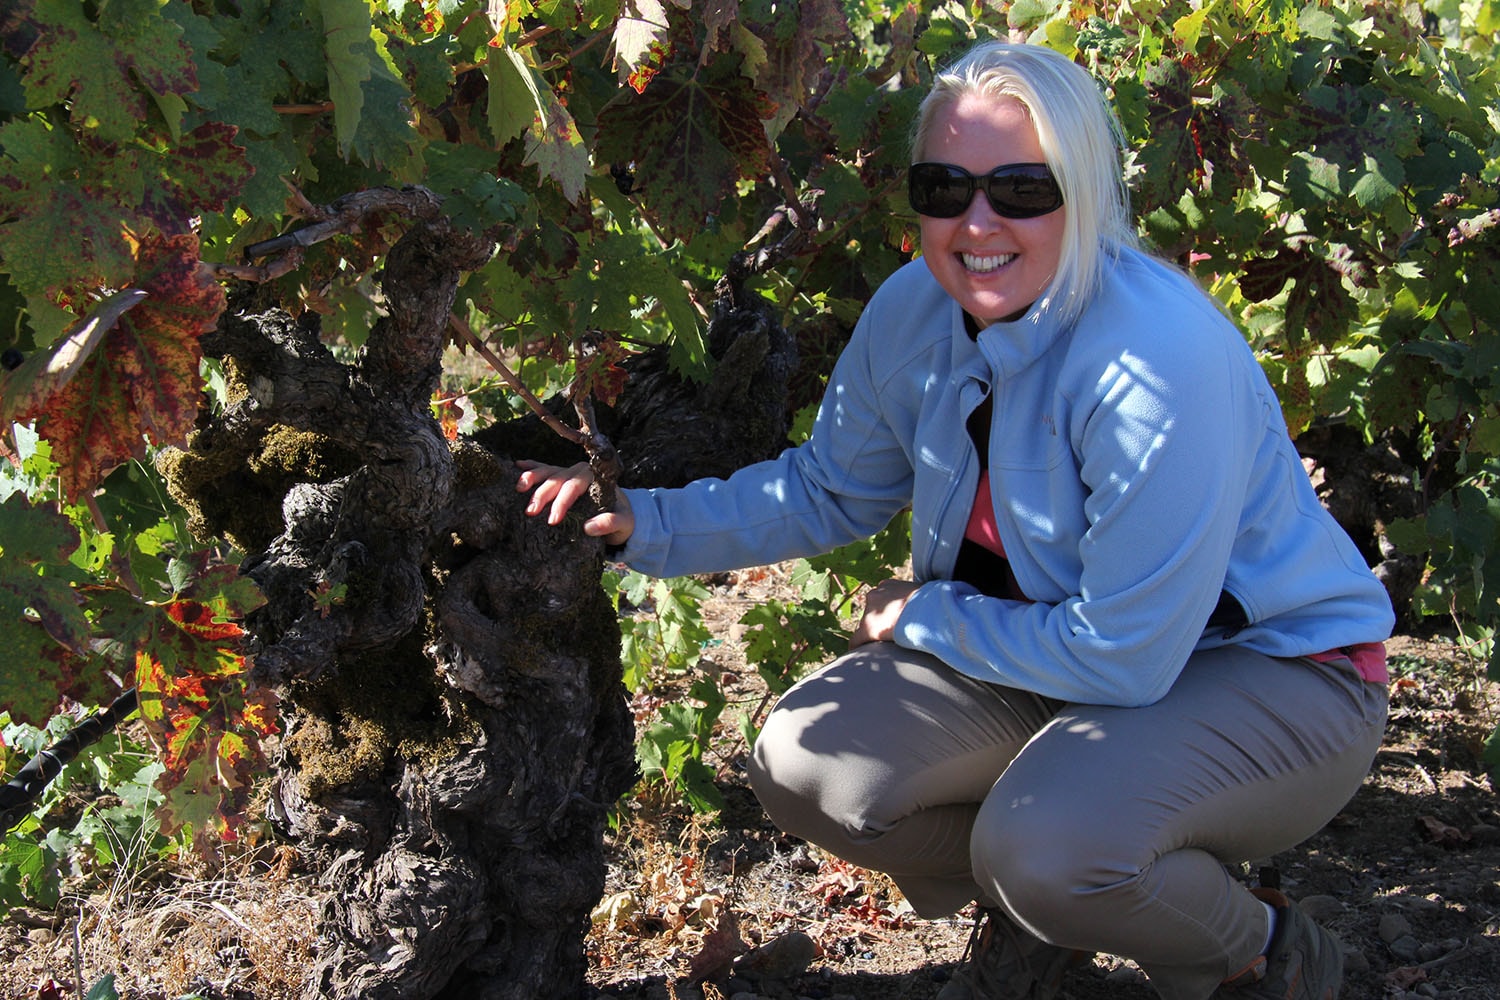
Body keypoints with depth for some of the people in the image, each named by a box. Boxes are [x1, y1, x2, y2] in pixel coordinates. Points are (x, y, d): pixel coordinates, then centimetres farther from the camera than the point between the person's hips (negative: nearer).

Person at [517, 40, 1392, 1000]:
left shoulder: (1160, 360, -32)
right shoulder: (914, 312, -9)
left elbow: (1122, 657, -28)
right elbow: (826, 488, 8)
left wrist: (921, 617, -14)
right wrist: (646, 520, -5)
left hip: (1275, 669, -7)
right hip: (1060, 646, 7)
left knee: (1048, 844, -34)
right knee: (803, 766, -8)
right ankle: (1035, 912, 18)